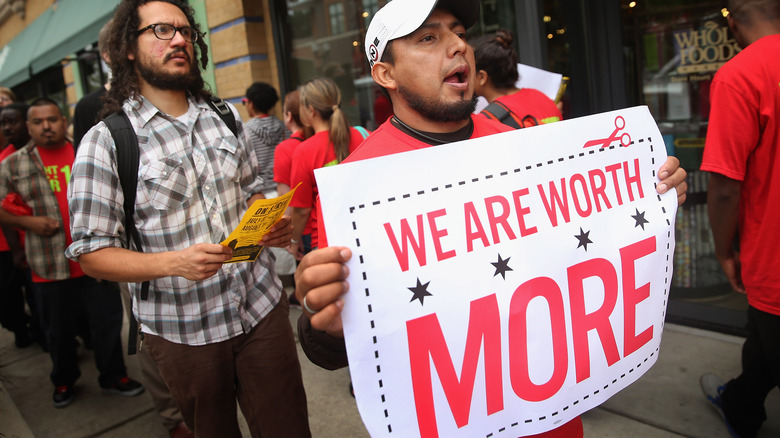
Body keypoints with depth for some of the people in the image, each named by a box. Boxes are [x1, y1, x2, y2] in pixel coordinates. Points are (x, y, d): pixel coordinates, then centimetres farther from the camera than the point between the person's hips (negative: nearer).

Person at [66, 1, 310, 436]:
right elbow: (92, 251, -9)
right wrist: (173, 262, -26)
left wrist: (273, 225, -6)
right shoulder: (105, 142, -8)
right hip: (182, 331, -3)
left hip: (262, 308, 3)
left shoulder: (226, 118, 7)